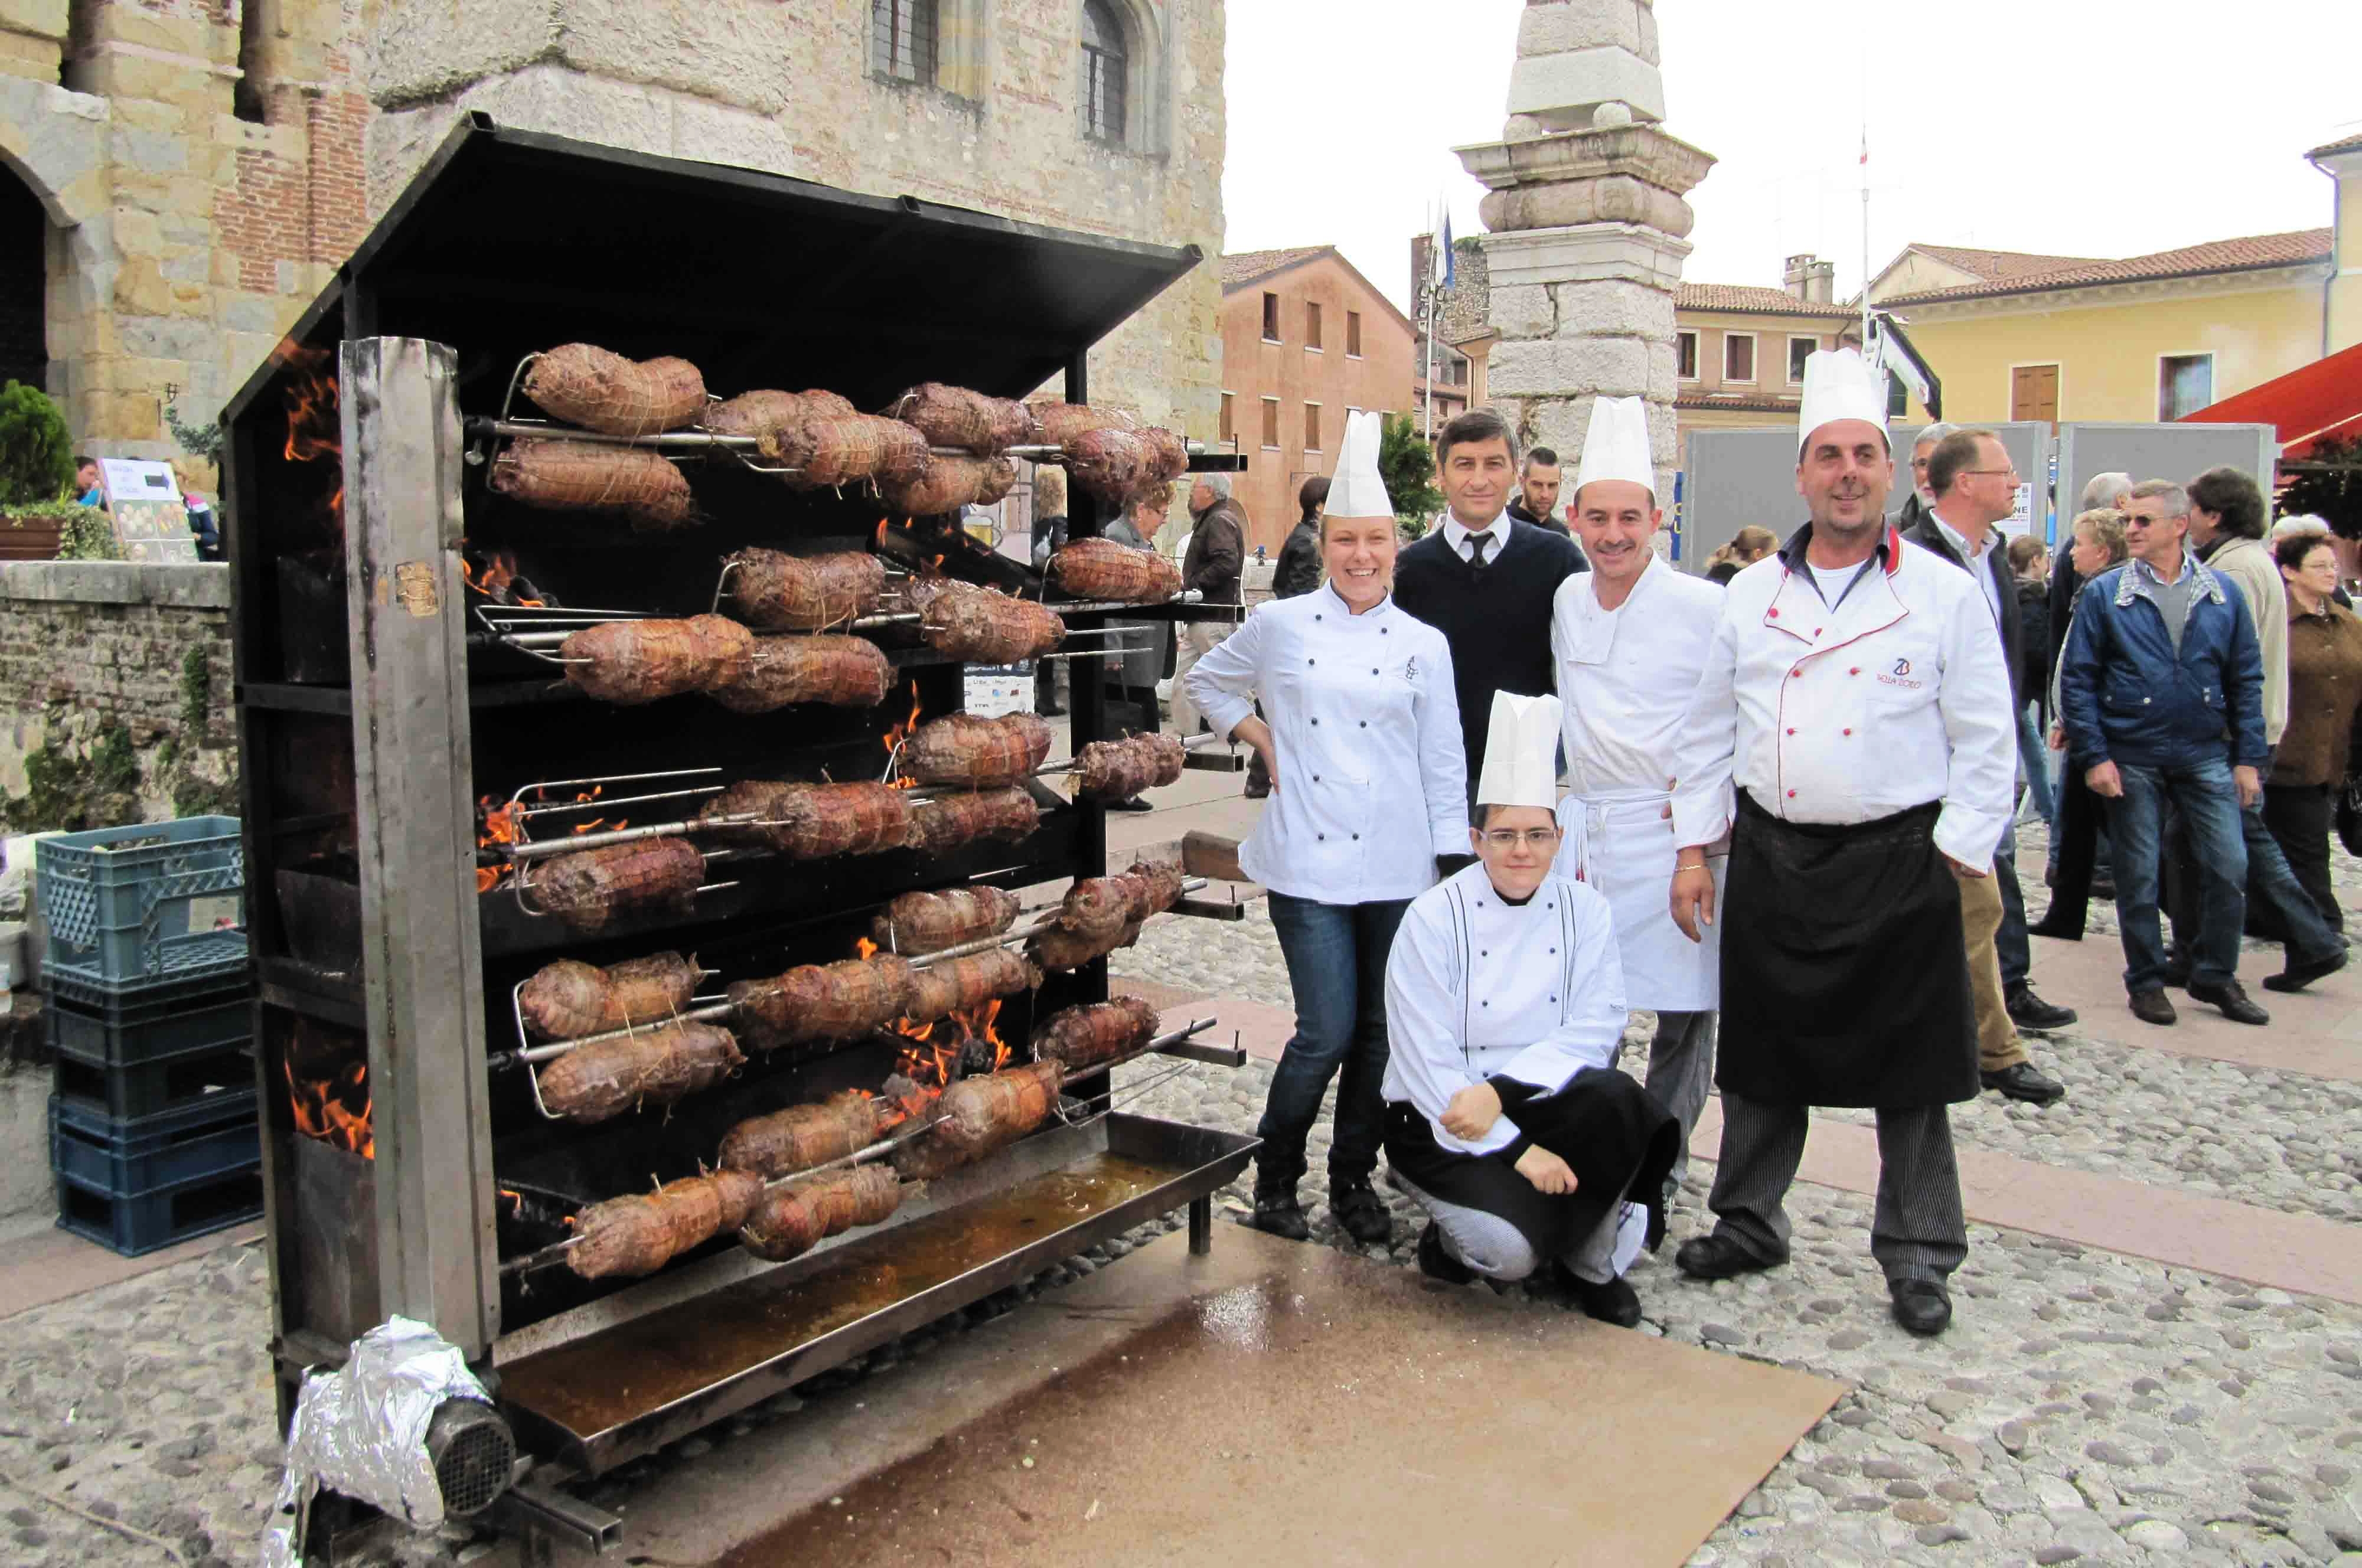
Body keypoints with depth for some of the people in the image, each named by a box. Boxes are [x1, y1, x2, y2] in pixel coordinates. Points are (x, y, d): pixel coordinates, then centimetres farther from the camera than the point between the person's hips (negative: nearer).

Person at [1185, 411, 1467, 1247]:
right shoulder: (1280, 624, 2)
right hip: (1308, 859, -2)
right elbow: (1207, 680, 18)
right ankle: (1274, 1175, 17)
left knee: (1379, 1030, 8)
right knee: (1328, 1031, -6)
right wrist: (1262, 741, 6)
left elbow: (1443, 767, 6)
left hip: (1396, 865, 2)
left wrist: (1453, 865, 3)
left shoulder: (1424, 645, 4)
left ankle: (1354, 1176, 28)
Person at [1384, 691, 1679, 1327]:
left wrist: (1499, 1091, -22)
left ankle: (1589, 1262, -4)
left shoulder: (1585, 912, 0)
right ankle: (1456, 1238, 9)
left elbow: (1593, 1032, -8)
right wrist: (1514, 1148, -22)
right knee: (1510, 1245, -29)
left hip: (1544, 1105, 4)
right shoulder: (1433, 918, -11)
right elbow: (1427, 1060, -15)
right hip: (1443, 1120, -3)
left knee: (1614, 1101, -30)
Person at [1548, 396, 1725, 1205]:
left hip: (1675, 832, -4)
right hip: (1583, 826, 5)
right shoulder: (1566, 600, 7)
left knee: (1684, 1007, 3)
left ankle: (1663, 1167, 20)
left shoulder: (1706, 608, -11)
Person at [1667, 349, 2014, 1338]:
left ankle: (1918, 1256, 22)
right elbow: (1708, 732, 9)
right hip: (1771, 858, 3)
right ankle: (1748, 1223, 30)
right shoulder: (1751, 596, 6)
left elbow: (1986, 744, -1)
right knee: (1761, 1065, 12)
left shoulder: (1946, 596, -2)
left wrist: (1958, 856, -7)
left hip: (1899, 862, -2)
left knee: (1909, 1073, 6)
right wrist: (1694, 848, 5)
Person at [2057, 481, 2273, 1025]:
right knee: (2138, 873, 5)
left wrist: (2249, 757, 2)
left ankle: (2215, 974, 18)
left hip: (2207, 755, 2)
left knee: (2229, 866, 0)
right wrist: (2093, 755, -10)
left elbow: (2247, 680, 8)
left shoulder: (2224, 595, 4)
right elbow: (2076, 679, -3)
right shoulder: (2104, 594, -3)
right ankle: (2146, 981, 19)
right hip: (2132, 759, -2)